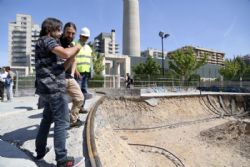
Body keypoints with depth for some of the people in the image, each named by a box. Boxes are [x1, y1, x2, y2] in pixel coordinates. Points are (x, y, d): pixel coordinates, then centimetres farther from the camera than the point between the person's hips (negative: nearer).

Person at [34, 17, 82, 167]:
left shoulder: (47, 43, 23)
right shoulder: (46, 40, -6)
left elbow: (61, 67, 17)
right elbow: (65, 53, -26)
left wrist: (72, 56, 5)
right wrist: (76, 48, -6)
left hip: (48, 88, 10)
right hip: (54, 88, -10)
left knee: (47, 119, 18)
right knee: (62, 122, -6)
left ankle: (40, 150, 30)